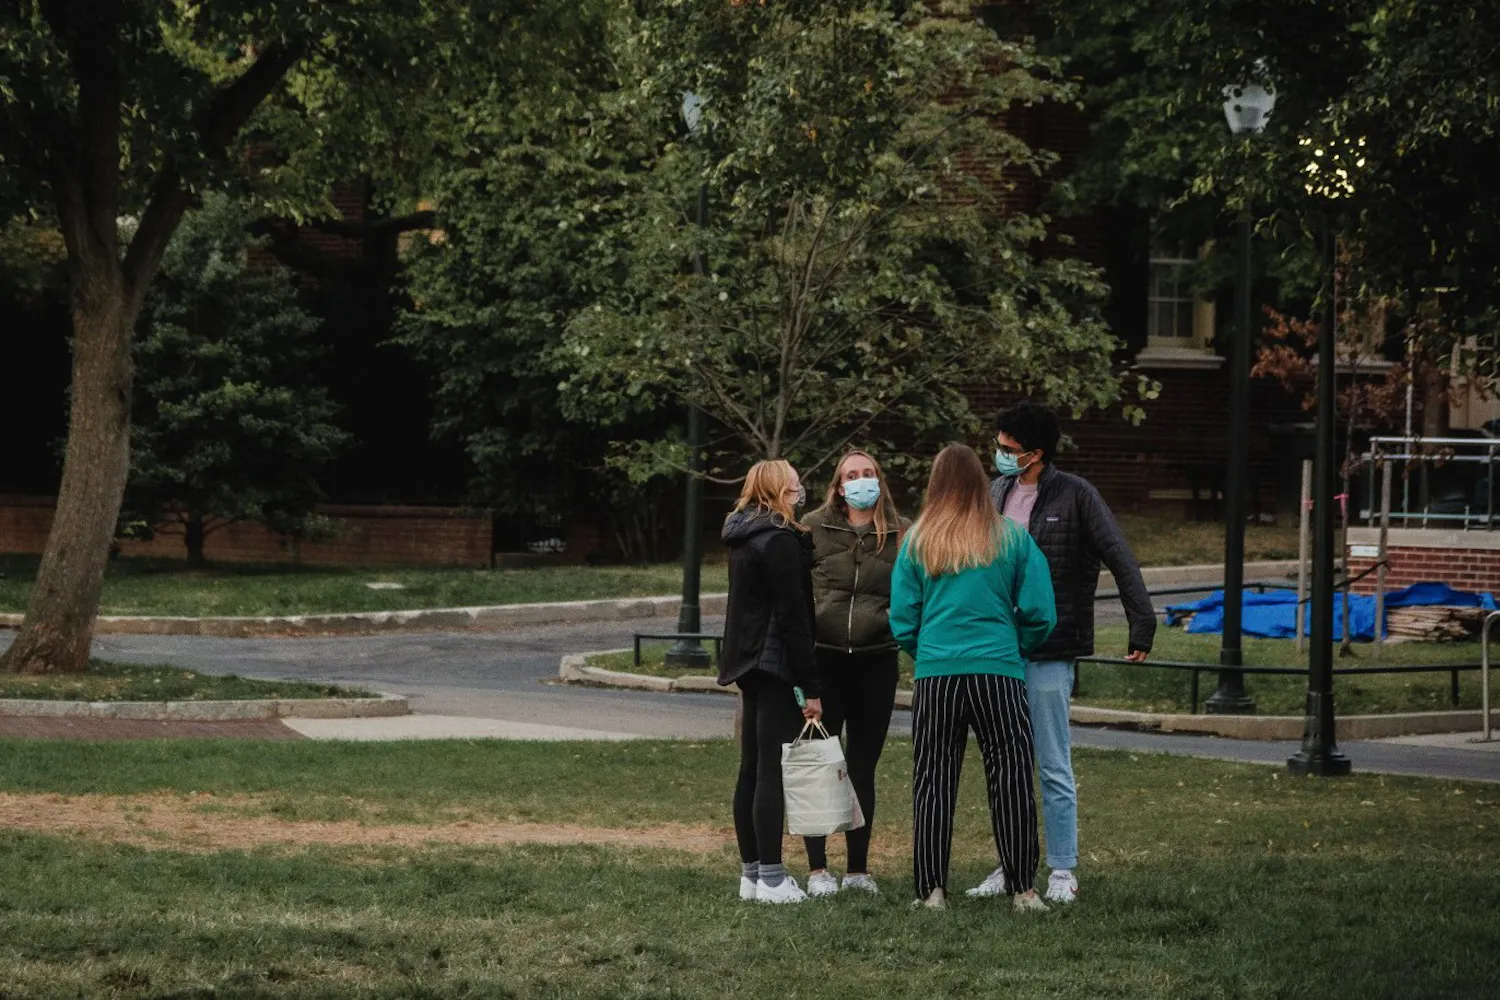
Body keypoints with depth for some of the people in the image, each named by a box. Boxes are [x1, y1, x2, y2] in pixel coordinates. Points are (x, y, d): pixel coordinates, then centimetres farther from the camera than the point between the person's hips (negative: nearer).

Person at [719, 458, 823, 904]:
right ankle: (770, 879, -9)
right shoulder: (781, 541, -15)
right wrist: (809, 687, -16)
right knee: (773, 771, -8)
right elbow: (793, 616, -17)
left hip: (748, 663, 10)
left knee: (752, 769, 11)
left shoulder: (743, 539, 14)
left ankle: (751, 872, 16)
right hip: (776, 666, -10)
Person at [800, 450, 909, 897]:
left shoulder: (901, 534, 4)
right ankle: (817, 868, 7)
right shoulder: (814, 528, 0)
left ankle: (858, 868, 16)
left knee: (863, 767, 9)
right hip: (823, 657, -1)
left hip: (876, 661, 1)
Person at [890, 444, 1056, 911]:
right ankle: (1023, 889, 4)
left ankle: (932, 890, 5)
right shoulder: (1012, 539, 1)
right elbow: (1040, 614, 0)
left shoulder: (917, 541, 3)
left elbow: (902, 621, 4)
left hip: (936, 675, 1)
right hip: (999, 672, -1)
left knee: (933, 781, 7)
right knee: (1010, 780, 4)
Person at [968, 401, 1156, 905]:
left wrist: (1142, 626, -14)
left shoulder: (1074, 495, -8)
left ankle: (1063, 873, 5)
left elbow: (1121, 560, -9)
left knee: (1054, 768, -1)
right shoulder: (997, 492, 9)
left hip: (1049, 654, -6)